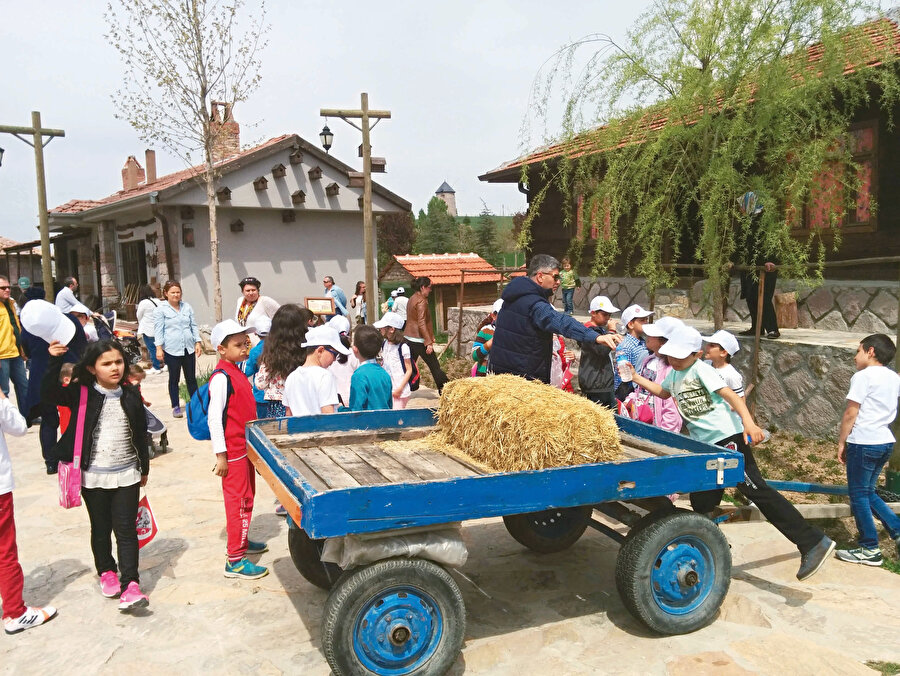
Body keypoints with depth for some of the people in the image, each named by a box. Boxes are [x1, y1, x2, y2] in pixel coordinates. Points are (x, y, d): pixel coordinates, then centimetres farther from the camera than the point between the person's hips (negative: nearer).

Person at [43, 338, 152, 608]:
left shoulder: (131, 396, 0)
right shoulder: (81, 393, -5)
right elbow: (49, 394, -21)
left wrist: (145, 468, 14)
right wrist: (55, 361, -33)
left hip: (126, 475, 0)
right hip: (93, 476, 0)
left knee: (126, 530, -1)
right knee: (101, 529, 15)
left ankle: (130, 584, 0)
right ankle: (106, 571, 35)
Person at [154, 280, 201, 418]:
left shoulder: (187, 307, 11)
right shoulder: (161, 310, -1)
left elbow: (194, 326, 15)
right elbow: (158, 330, -3)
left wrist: (197, 342, 7)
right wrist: (159, 348, -10)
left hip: (188, 348, 3)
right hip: (172, 349, -3)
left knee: (191, 378, 7)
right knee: (174, 379, 5)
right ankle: (176, 406, 13)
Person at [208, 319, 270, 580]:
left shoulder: (236, 372, 11)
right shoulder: (221, 377, -18)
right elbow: (214, 417, -22)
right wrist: (220, 455, -22)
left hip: (245, 446, 10)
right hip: (232, 451, -9)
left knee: (246, 497, 20)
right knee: (239, 501, -5)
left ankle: (242, 541, 37)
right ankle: (235, 560, 3)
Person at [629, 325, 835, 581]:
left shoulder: (701, 369, -10)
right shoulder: (674, 374, 15)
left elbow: (729, 394, -19)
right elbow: (662, 392, 35)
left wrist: (748, 422, -33)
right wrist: (636, 377, 26)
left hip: (727, 437, -9)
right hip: (706, 445, 9)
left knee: (755, 490, -12)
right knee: (701, 503, 10)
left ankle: (813, 542, -8)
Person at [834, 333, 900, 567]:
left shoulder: (863, 376, -12)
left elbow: (850, 414, -12)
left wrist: (842, 442, -4)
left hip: (863, 443, -8)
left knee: (859, 495, 3)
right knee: (868, 492, 19)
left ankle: (870, 550, 9)